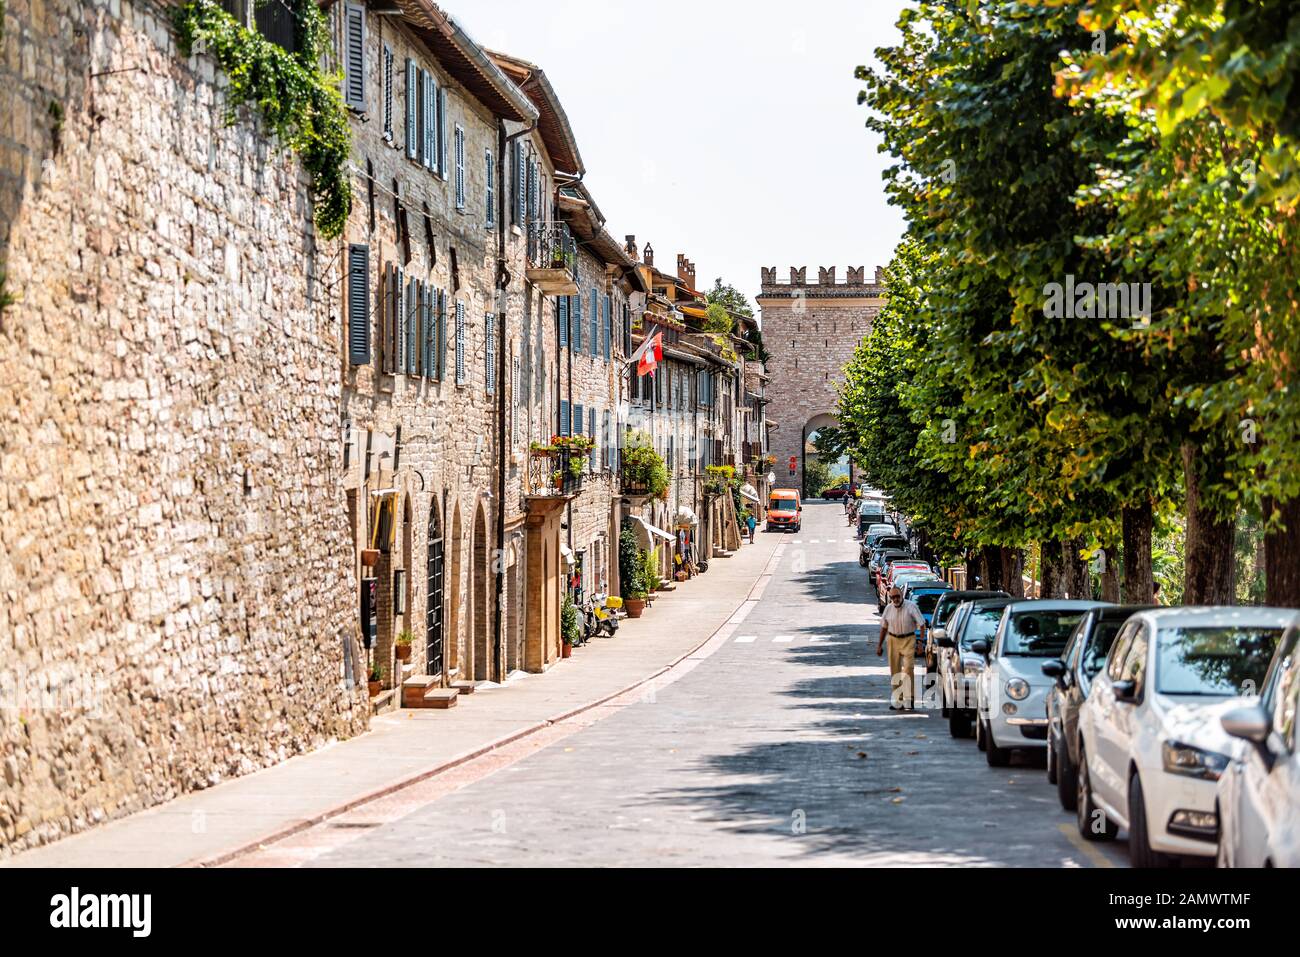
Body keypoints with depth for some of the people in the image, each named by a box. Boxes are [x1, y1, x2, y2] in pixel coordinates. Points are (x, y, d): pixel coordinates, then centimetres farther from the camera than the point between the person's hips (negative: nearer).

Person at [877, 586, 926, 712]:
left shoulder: (911, 606, -9)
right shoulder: (888, 608, 3)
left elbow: (921, 624, -6)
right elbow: (884, 627, 14)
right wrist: (879, 645, 14)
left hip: (908, 640, -4)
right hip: (893, 640, 4)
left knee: (908, 669, -13)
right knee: (895, 671, 5)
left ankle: (908, 700, -12)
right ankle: (897, 700, 12)